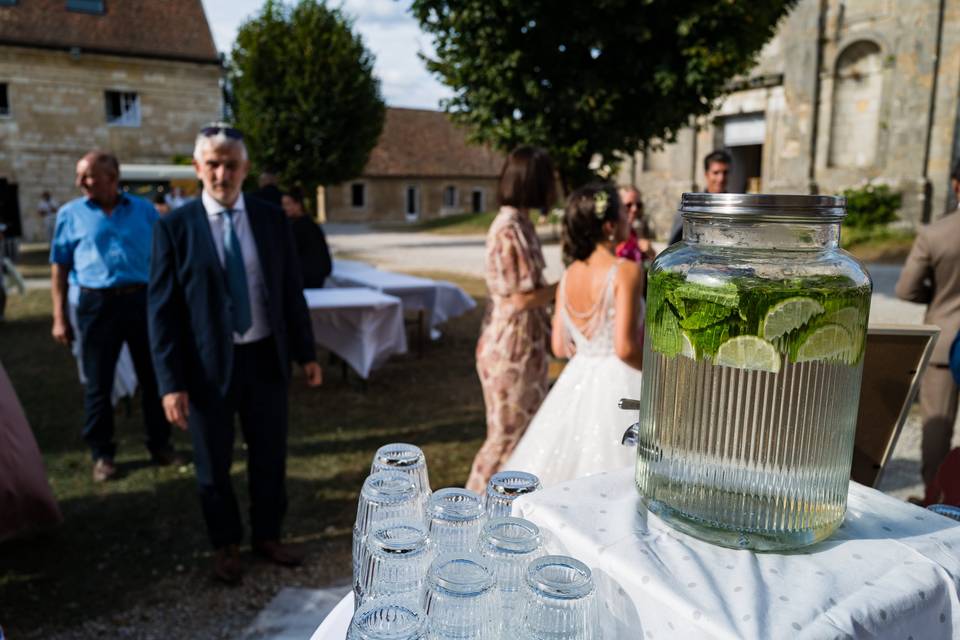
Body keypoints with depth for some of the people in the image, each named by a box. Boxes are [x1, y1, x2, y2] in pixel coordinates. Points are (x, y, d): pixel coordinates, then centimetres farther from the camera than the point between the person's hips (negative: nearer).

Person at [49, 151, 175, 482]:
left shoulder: (144, 209, 5)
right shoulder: (70, 214, 4)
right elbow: (59, 267, 5)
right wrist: (60, 317, 1)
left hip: (143, 300, 1)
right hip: (97, 304, -1)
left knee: (153, 377, 8)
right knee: (98, 383, 6)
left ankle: (160, 444, 24)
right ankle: (101, 454, 21)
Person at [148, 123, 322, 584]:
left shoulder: (271, 218, 0)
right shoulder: (175, 226, -8)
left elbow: (291, 291, 6)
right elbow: (162, 310, -8)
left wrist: (305, 352, 6)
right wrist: (171, 382, -12)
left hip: (266, 359, 3)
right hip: (208, 364, -2)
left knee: (270, 457, 16)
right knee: (214, 465, 15)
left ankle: (267, 536, 38)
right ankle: (226, 545, 37)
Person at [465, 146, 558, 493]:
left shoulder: (521, 224, 8)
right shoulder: (508, 230, -20)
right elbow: (519, 299, -22)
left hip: (526, 346, 9)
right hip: (510, 349, -9)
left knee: (526, 431, 19)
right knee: (507, 435, 4)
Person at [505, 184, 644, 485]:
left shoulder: (568, 275, 3)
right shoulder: (627, 270, -15)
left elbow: (560, 347, 7)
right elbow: (626, 348, -21)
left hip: (577, 385, 6)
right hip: (619, 384, -6)